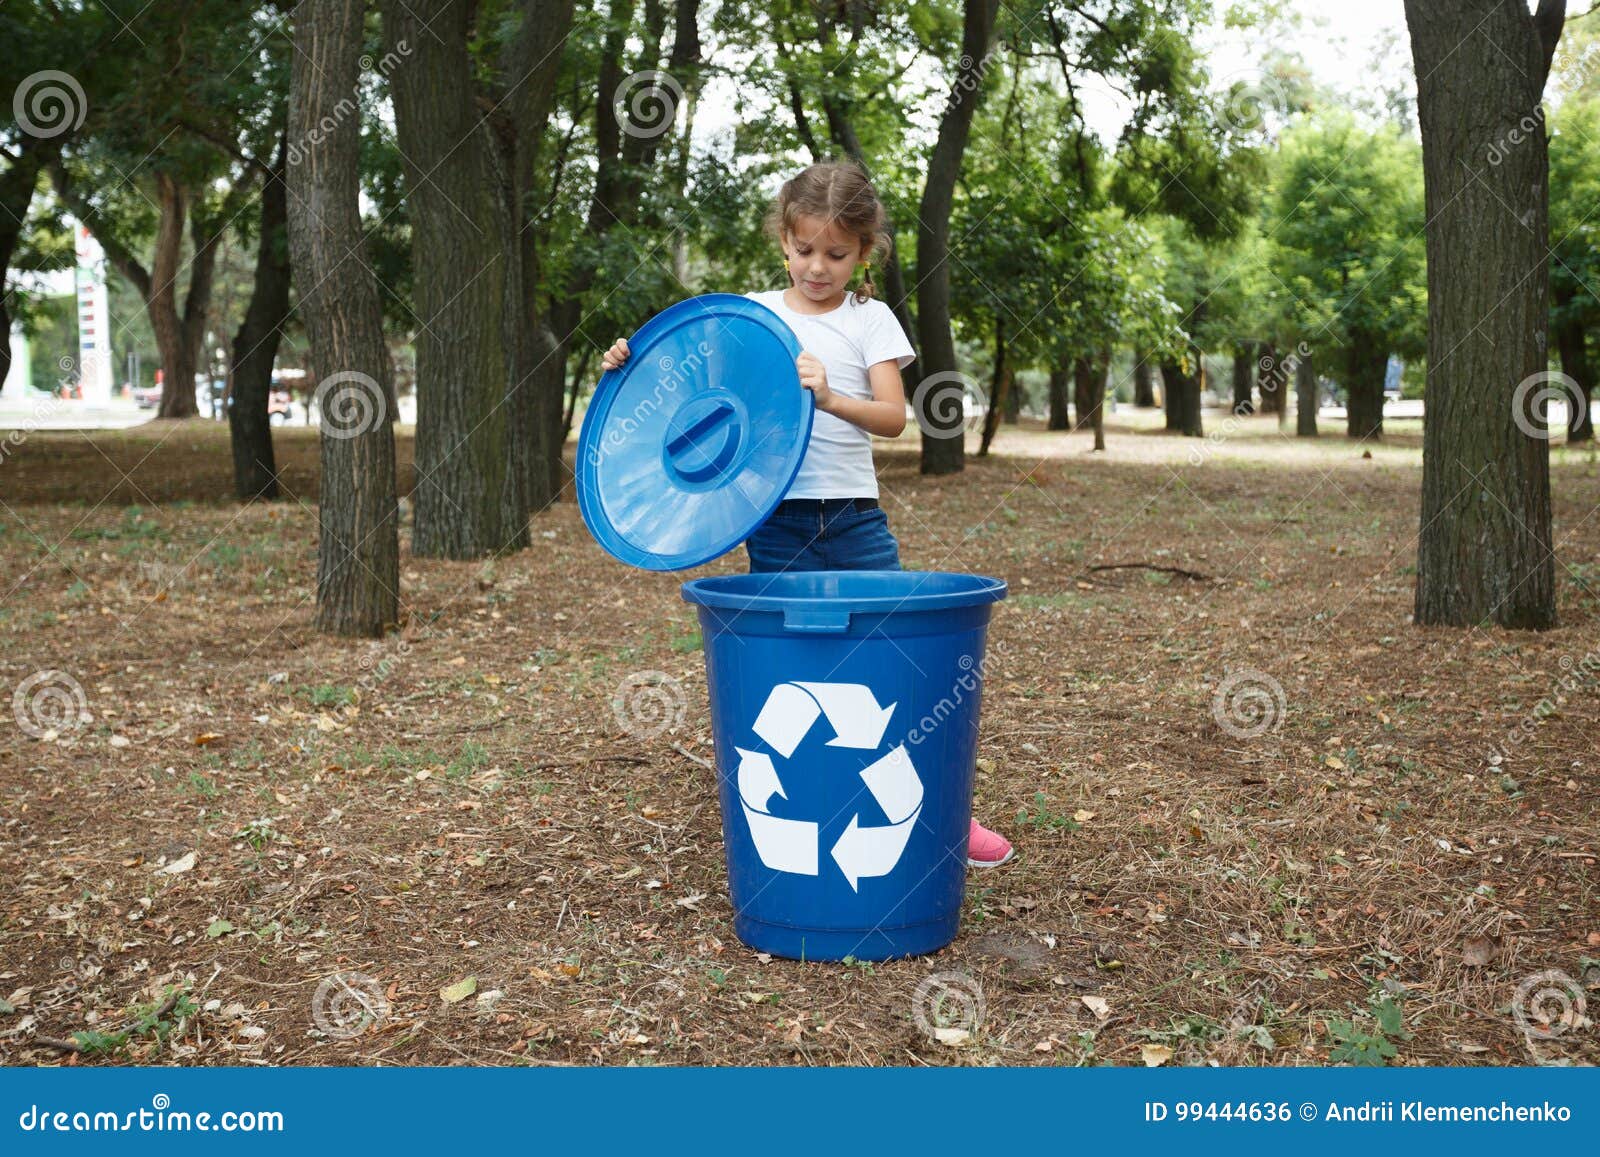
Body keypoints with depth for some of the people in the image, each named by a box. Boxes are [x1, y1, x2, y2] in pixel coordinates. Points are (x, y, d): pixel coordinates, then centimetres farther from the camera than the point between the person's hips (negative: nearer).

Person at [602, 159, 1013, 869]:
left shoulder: (870, 319, 3)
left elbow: (893, 417, -8)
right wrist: (632, 363, -3)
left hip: (855, 518, 0)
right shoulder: (752, 314, 7)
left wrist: (831, 397, -26)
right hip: (777, 522, 1)